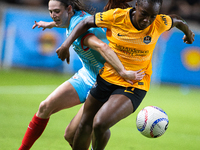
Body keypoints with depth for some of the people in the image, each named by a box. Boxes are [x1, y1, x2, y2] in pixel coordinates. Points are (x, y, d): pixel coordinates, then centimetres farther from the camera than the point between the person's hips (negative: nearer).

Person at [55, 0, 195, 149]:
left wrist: (188, 33, 31)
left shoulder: (160, 24, -13)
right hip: (107, 79, 3)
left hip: (134, 86, -3)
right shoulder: (117, 16, -13)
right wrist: (66, 44, -9)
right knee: (85, 126, 14)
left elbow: (177, 20, 10)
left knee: (100, 124, -24)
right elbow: (86, 23, 0)